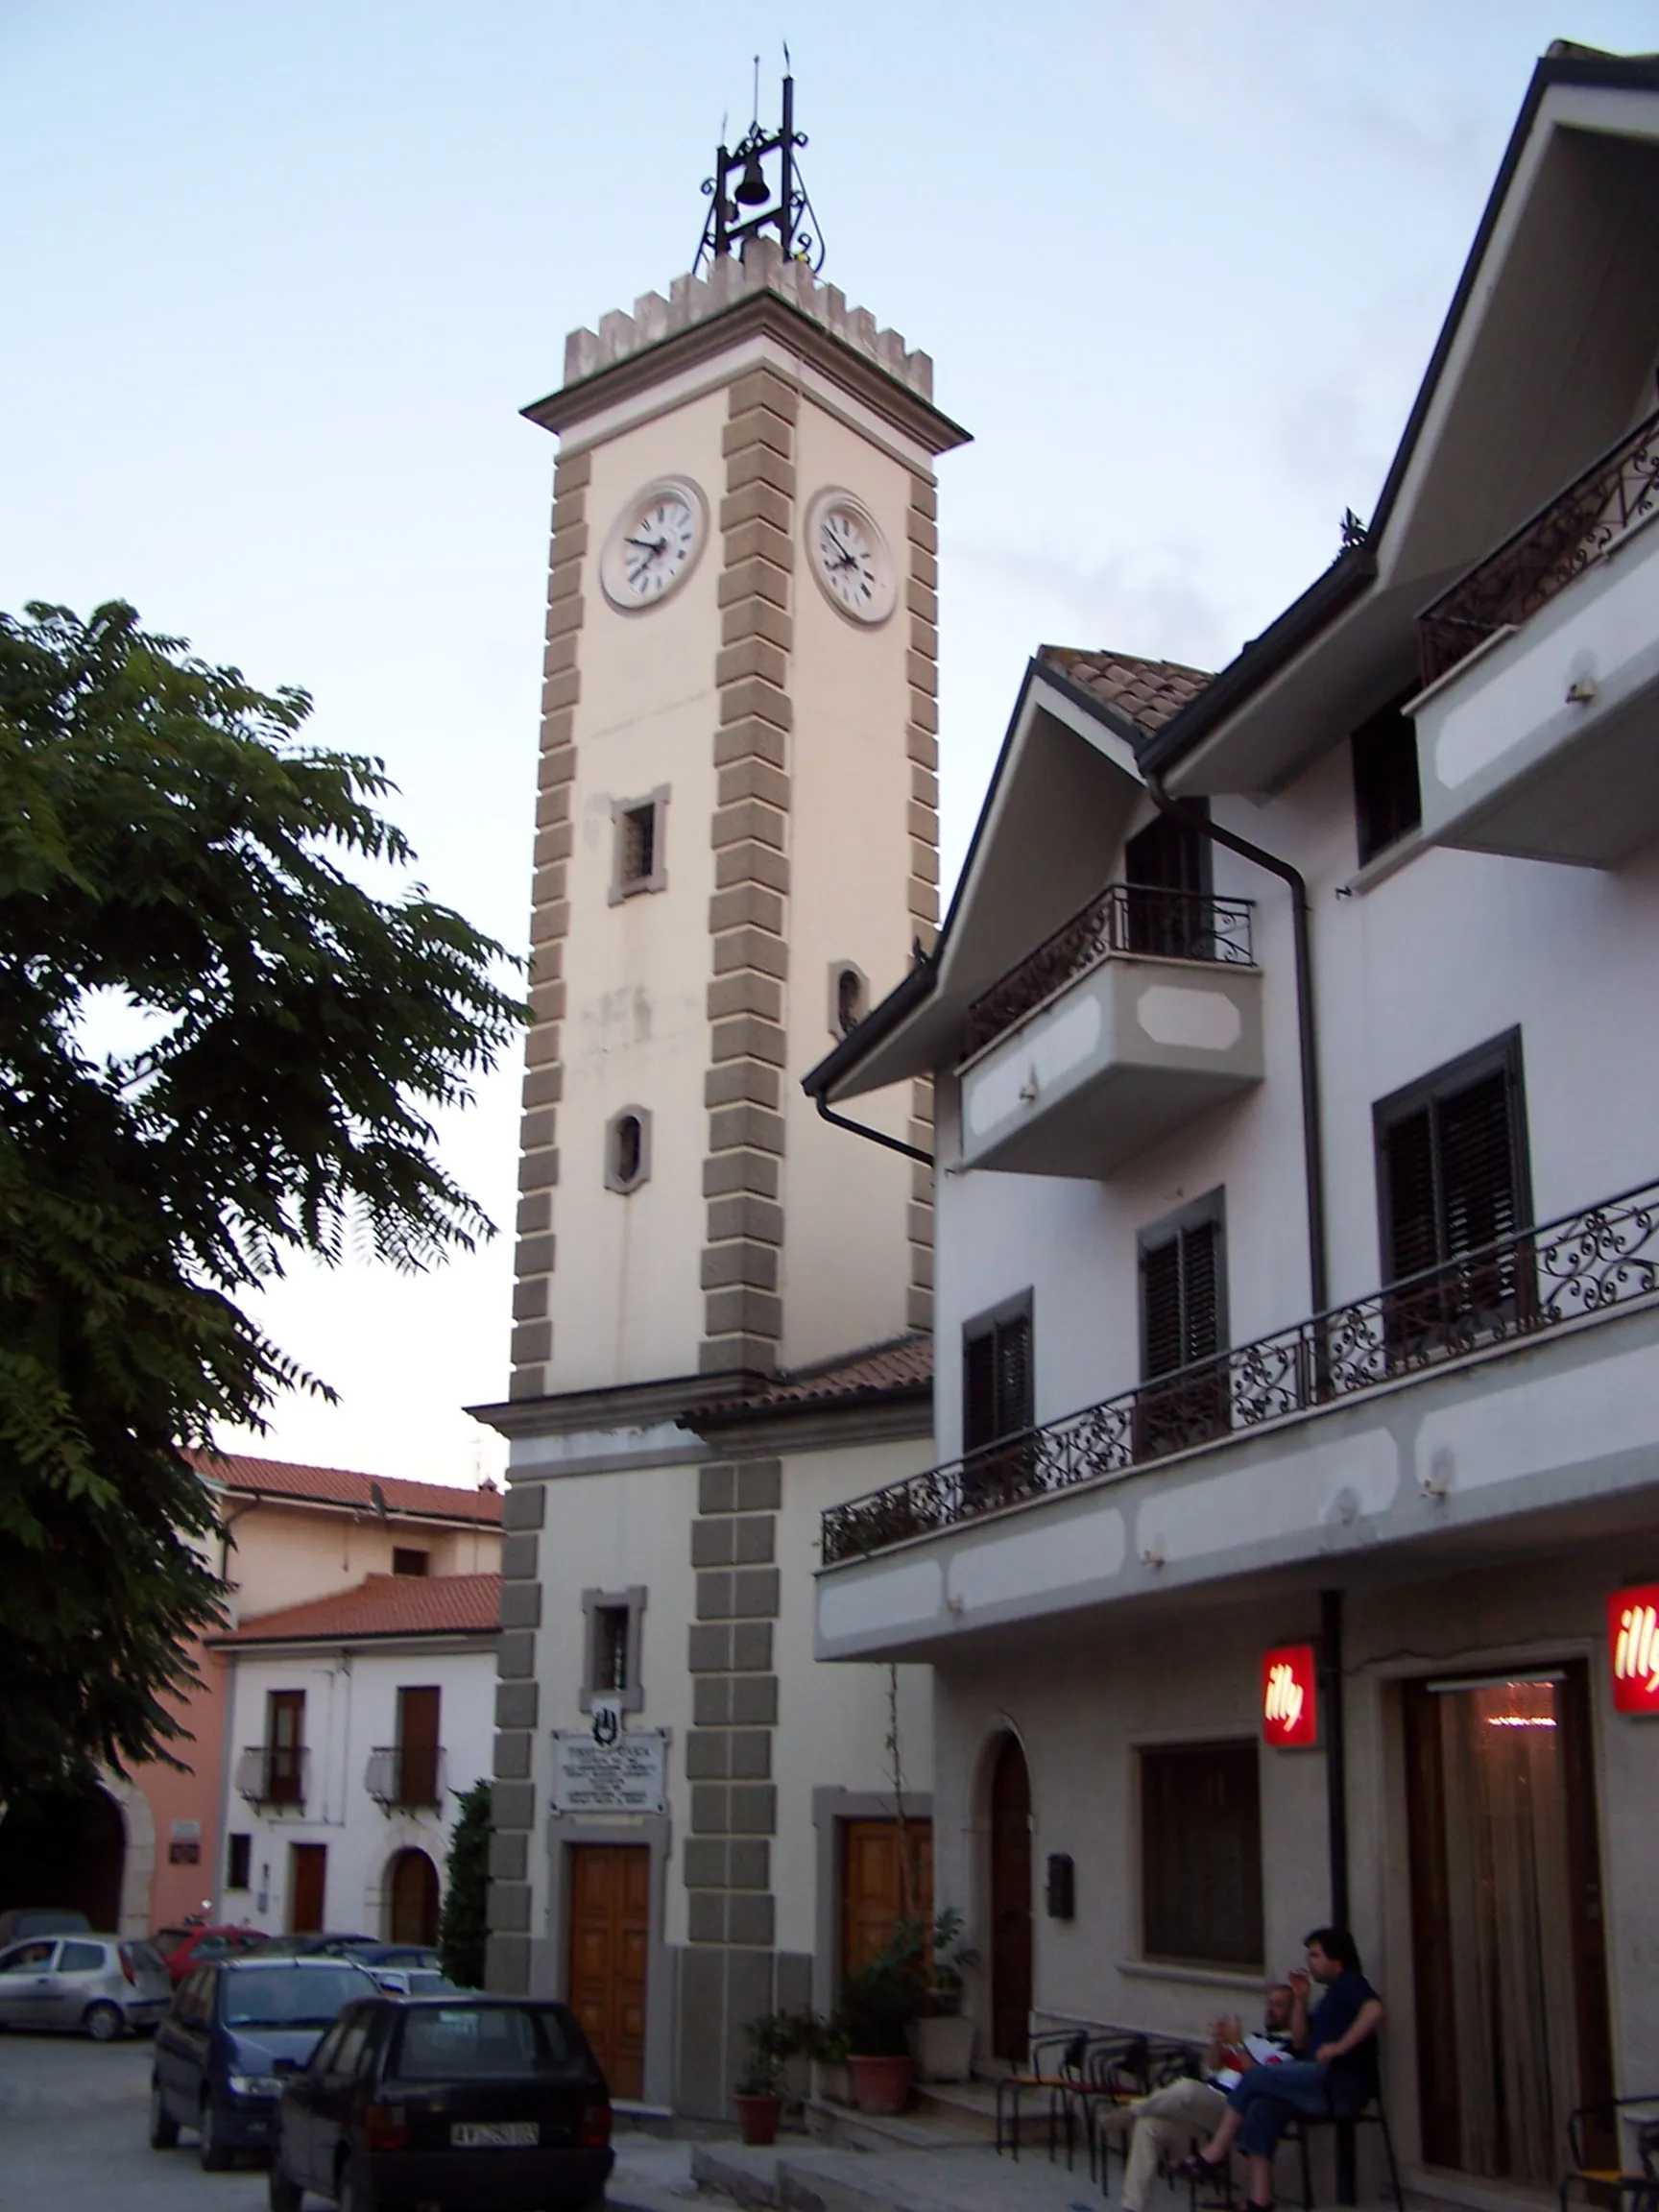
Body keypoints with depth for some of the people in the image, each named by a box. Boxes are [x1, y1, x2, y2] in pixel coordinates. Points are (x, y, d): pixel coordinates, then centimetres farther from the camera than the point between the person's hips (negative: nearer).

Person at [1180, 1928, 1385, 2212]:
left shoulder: (1349, 1983, -3)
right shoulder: (1332, 1994, 25)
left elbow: (1374, 2010, -26)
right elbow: (1300, 2043, 22)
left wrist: (1339, 2047, -25)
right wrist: (1299, 2000, 12)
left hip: (1340, 2083, -9)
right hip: (1326, 2085, 9)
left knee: (1255, 2078, -11)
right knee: (1263, 2106, -9)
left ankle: (1213, 2156, -3)